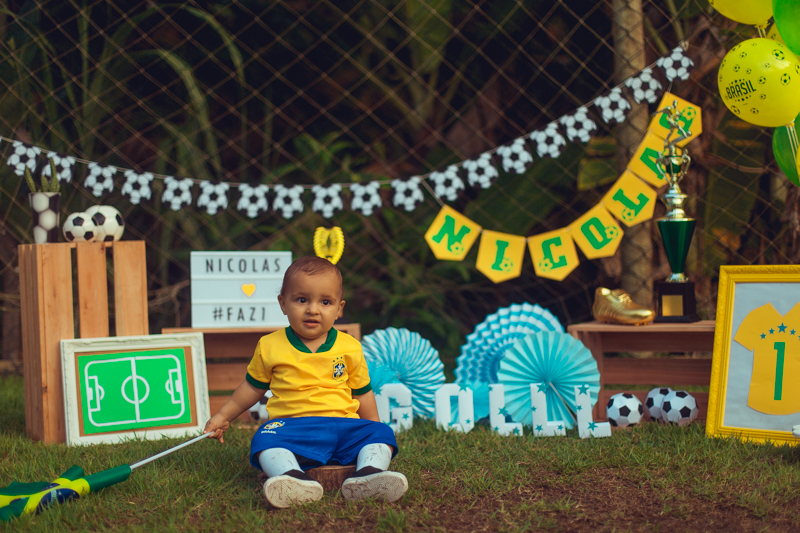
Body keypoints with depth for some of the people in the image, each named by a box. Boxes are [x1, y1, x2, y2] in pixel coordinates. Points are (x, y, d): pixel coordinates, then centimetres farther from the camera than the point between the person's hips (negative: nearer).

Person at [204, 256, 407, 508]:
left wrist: (373, 426, 21)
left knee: (380, 433, -22)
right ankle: (293, 478, -59)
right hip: (292, 426, -2)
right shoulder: (270, 346, 8)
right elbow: (253, 387, 22)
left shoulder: (350, 348, 10)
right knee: (265, 440, -33)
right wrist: (223, 416, 24)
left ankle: (368, 474, -46)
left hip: (344, 426, 2)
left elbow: (361, 392, 21)